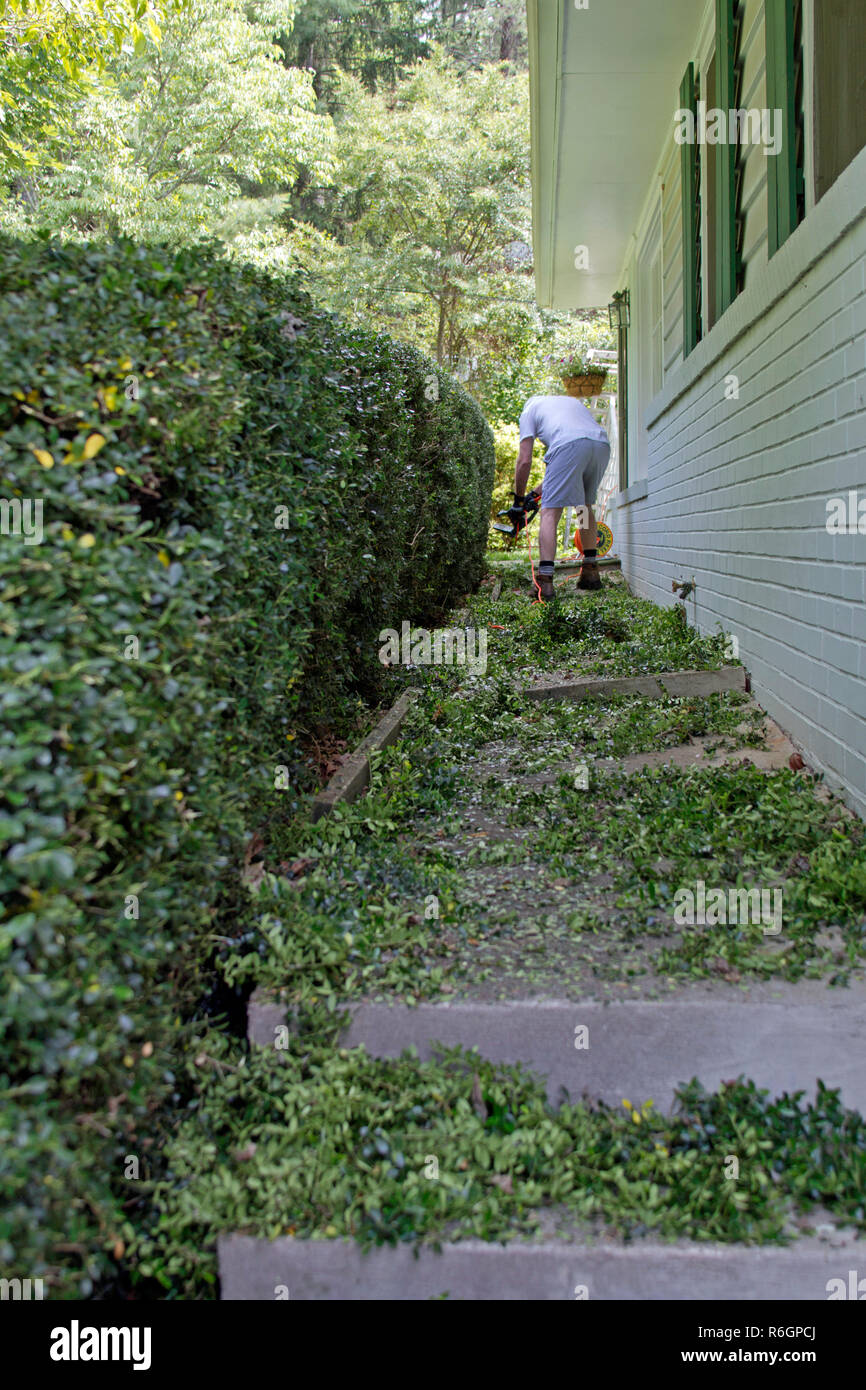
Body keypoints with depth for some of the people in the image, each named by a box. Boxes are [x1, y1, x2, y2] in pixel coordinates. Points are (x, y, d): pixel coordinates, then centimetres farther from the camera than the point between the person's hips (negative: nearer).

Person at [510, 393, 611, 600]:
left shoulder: (529, 410, 27)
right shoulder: (571, 400, 43)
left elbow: (525, 460, 16)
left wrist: (518, 499, 24)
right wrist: (539, 489, 42)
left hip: (570, 444, -5)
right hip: (602, 444, 6)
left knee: (550, 512, -4)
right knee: (585, 505, 24)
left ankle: (545, 581, -14)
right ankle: (591, 572, 22)